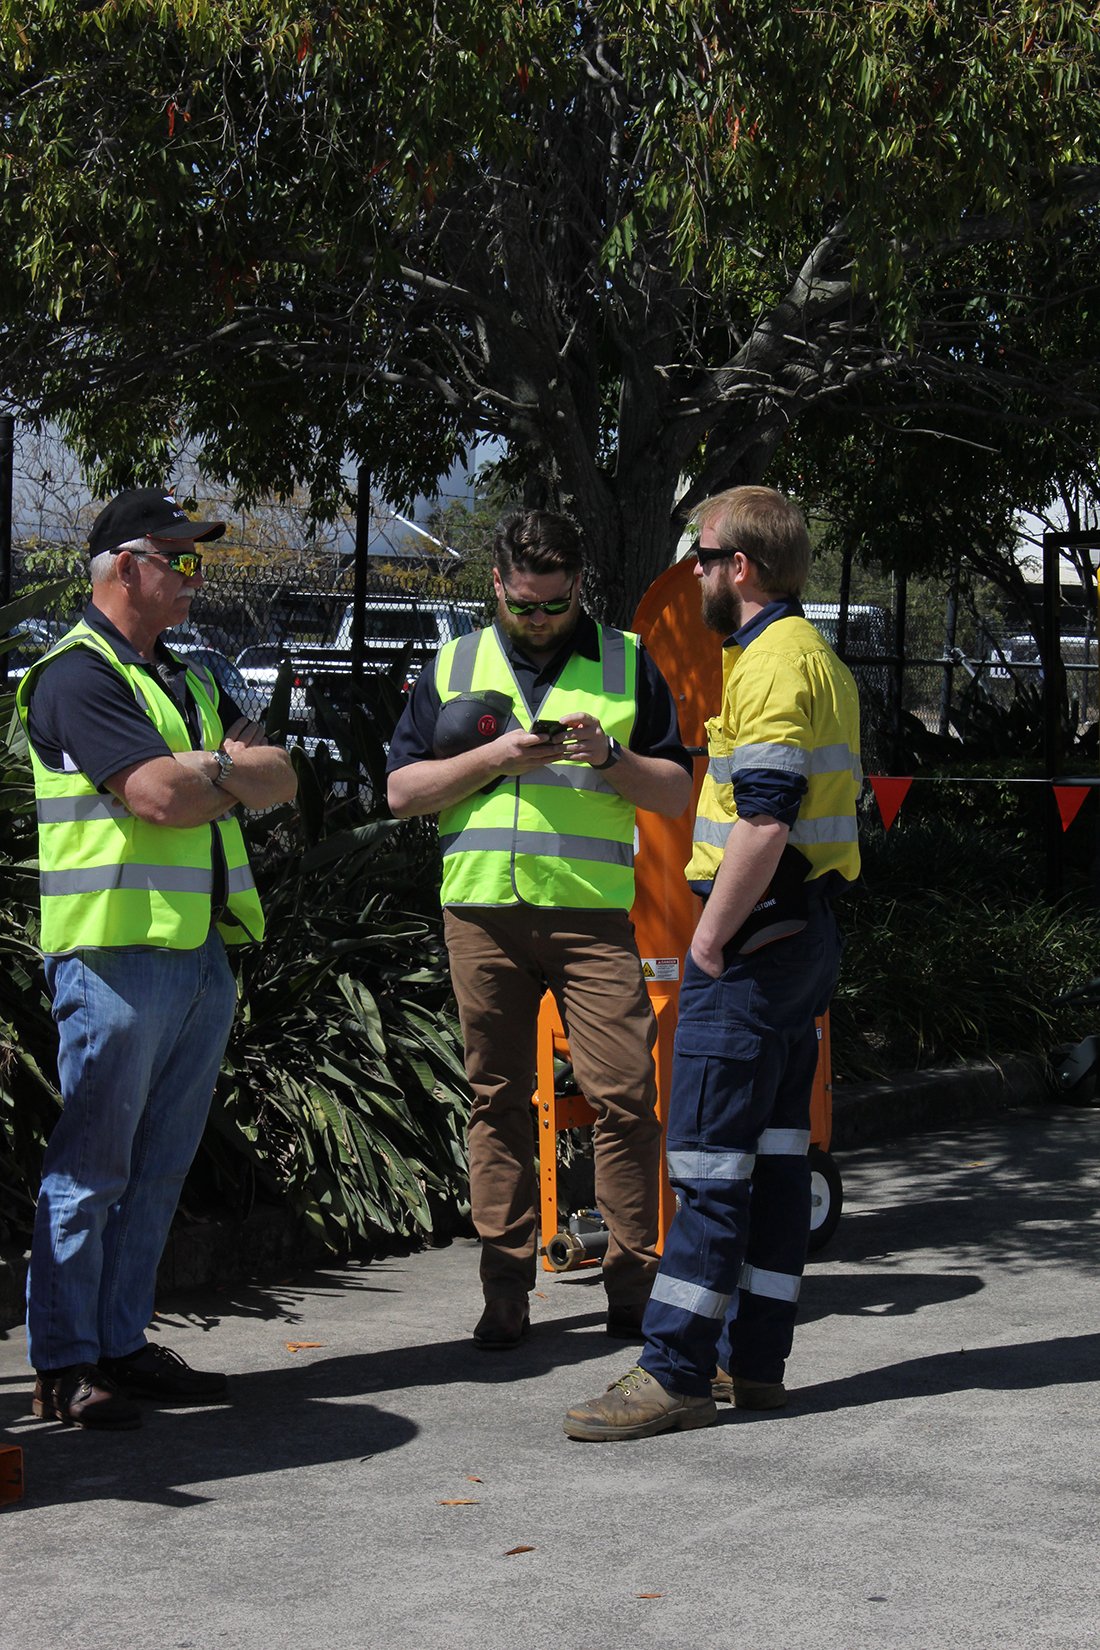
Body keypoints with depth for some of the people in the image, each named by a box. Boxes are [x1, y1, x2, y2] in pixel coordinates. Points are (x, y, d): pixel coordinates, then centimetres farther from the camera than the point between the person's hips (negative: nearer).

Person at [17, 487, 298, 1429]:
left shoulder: (186, 682, 21)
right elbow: (158, 796, -18)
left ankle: (123, 1342, 17)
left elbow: (280, 782, 13)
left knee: (160, 1165, 10)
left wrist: (208, 768, -7)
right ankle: (63, 1365, 2)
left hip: (203, 951, 8)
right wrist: (235, 771, 1)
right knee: (92, 1166, -4)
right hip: (118, 950, -8)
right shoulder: (78, 674, -7)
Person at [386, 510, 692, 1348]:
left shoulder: (629, 663, 11)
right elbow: (403, 789, 8)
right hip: (480, 909, 2)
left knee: (624, 1091, -8)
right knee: (498, 1096, 4)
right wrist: (497, 756, -7)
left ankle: (634, 1280, 1)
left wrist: (609, 757, -9)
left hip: (593, 911, -1)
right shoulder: (453, 666, 14)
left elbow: (677, 792, 9)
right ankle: (506, 1284, 10)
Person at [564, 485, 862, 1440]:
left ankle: (676, 1373, -6)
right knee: (777, 1149, 10)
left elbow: (765, 822, -22)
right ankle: (753, 1361, 15)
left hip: (756, 935, -10)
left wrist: (710, 938, -16)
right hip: (807, 931, 10)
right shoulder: (817, 655, 18)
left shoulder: (772, 662, -15)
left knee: (710, 1157, -8)